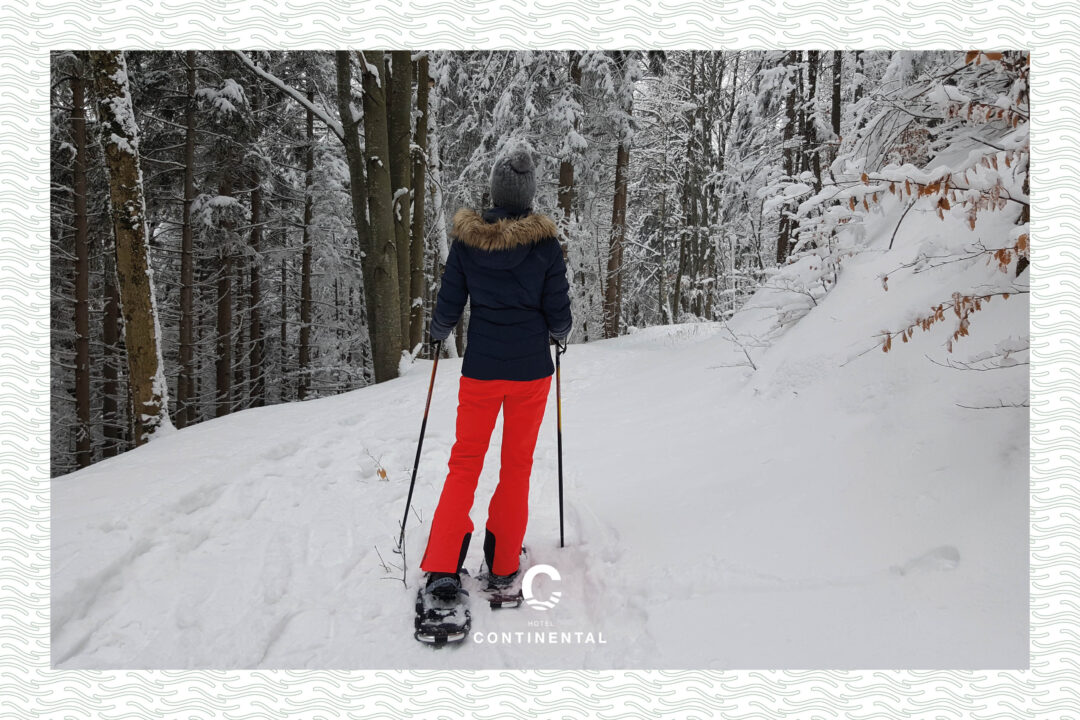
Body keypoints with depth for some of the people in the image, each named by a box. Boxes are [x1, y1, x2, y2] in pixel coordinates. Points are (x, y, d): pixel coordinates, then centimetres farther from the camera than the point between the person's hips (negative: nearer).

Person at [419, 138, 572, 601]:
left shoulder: (467, 237, -4)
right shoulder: (544, 241, -7)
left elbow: (448, 307, 1)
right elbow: (558, 313, -3)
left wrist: (438, 334, 22)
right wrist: (560, 334, 19)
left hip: (480, 368, 1)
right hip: (531, 370, 0)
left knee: (465, 462, 10)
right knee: (517, 464, 12)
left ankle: (443, 566, 1)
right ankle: (503, 565, 21)